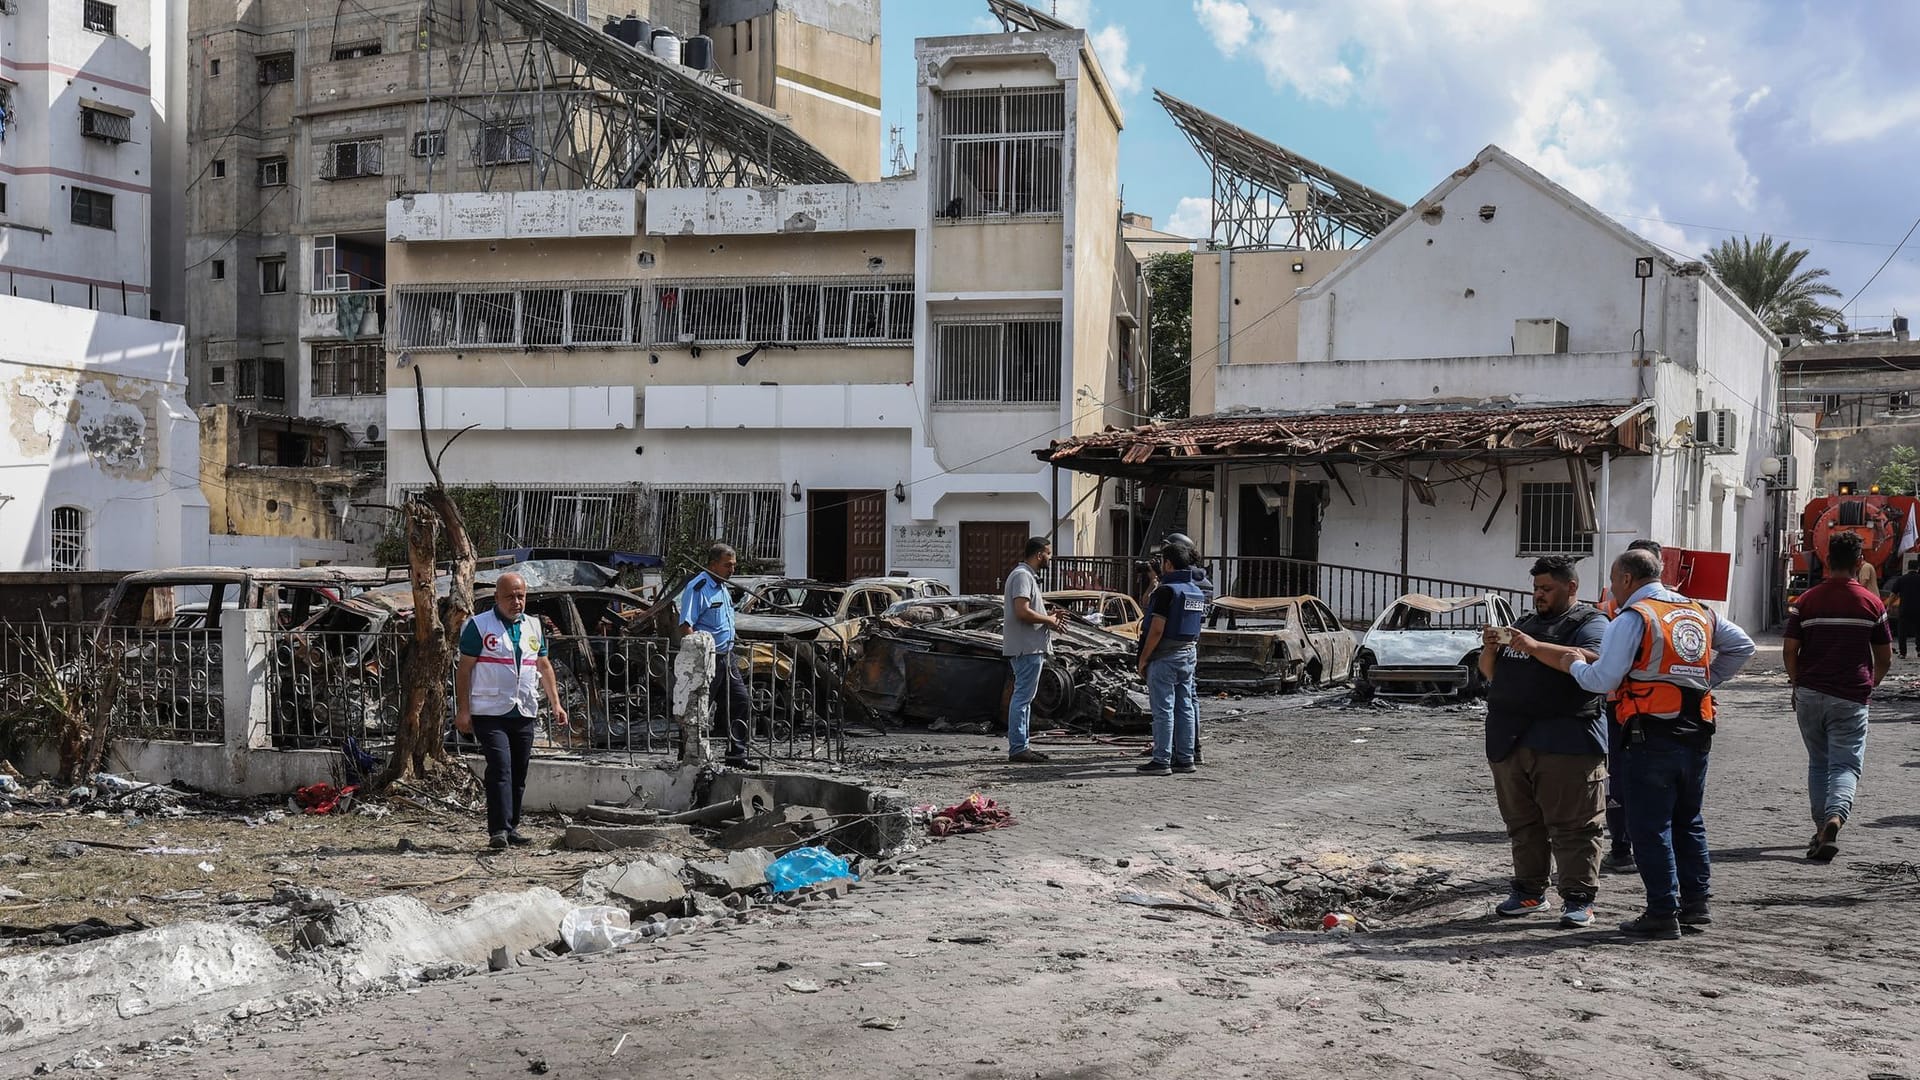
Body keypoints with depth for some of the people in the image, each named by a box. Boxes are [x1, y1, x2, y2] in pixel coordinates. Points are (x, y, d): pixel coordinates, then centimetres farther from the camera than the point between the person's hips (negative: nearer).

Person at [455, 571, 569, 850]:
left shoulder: (533, 627, 14)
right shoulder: (479, 626, -3)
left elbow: (544, 666, 20)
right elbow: (464, 669, -4)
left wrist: (555, 703, 12)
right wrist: (463, 710, -10)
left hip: (525, 713, 6)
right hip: (490, 712, -5)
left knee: (519, 773, 8)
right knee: (500, 767, -16)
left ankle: (511, 827, 17)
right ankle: (498, 829, -17)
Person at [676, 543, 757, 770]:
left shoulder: (722, 587, 16)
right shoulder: (698, 588, -13)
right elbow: (685, 627, -19)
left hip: (726, 658, 9)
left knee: (742, 704, 6)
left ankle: (737, 755, 12)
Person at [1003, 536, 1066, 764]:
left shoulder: (1028, 575, 20)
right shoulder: (1022, 576, -14)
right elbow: (1022, 612, -24)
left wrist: (1049, 619, 11)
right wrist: (1049, 621, -12)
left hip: (1031, 647, 11)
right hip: (1027, 647, -11)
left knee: (1024, 697, 13)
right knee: (1023, 697, -9)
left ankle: (1020, 746, 18)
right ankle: (1017, 748, -7)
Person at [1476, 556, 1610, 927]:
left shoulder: (1589, 623, 1)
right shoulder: (1525, 624, 24)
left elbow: (1593, 662, -20)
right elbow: (1490, 674, 25)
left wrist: (1535, 647, -24)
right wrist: (1490, 648, 3)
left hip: (1565, 746, -7)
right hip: (1510, 742, 7)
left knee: (1573, 826, -5)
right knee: (1522, 823, 11)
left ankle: (1579, 900, -2)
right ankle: (1529, 892, 19)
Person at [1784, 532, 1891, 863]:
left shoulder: (1807, 600, 0)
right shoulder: (1871, 603, 0)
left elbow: (1789, 651, -2)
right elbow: (1885, 659, 5)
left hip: (1810, 695, 2)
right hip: (1851, 699, -1)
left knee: (1819, 763, 16)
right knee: (1846, 765, -2)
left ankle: (1821, 828, 18)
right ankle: (1834, 818, -27)